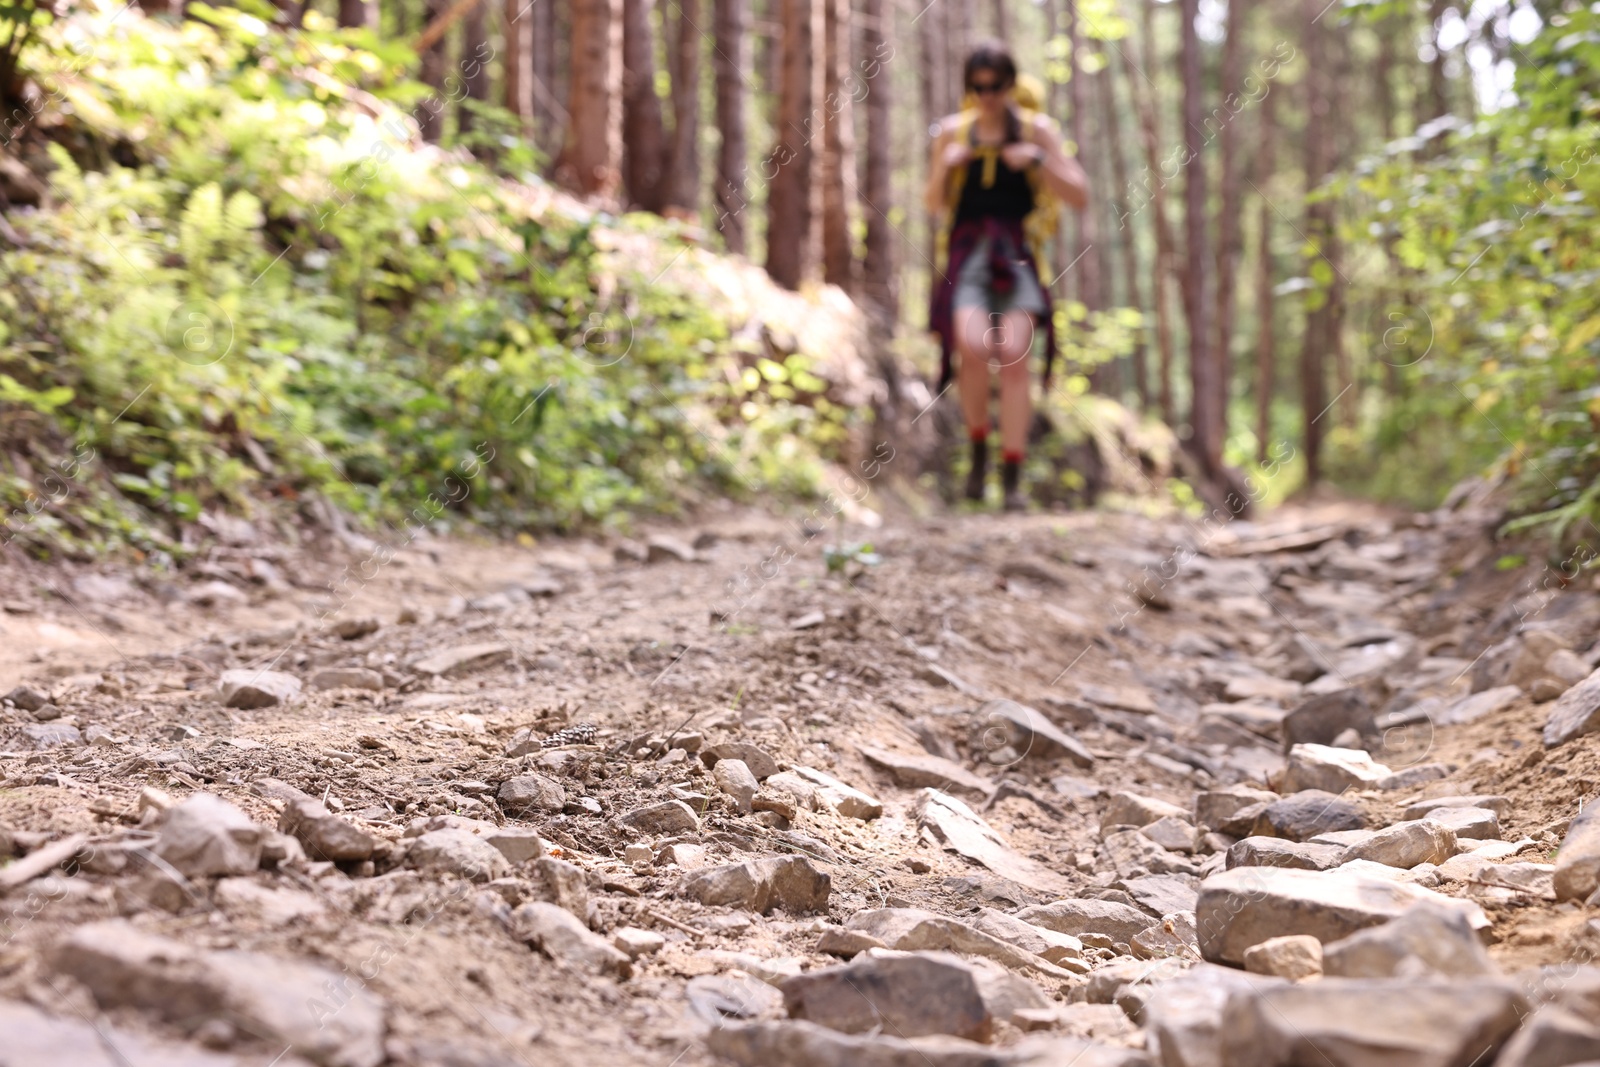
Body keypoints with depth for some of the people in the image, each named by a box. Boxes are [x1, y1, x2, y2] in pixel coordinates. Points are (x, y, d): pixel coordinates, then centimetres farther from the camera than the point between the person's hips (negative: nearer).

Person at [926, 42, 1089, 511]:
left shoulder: (1037, 129, 4)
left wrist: (1038, 159, -13)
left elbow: (1080, 196, 1)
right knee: (974, 349, -23)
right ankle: (979, 450, -1)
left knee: (1013, 356, -17)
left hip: (1017, 254, -1)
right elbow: (935, 204, 17)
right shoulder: (953, 131, 10)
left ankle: (1012, 478, -13)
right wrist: (944, 166, -3)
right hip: (968, 249, 1)